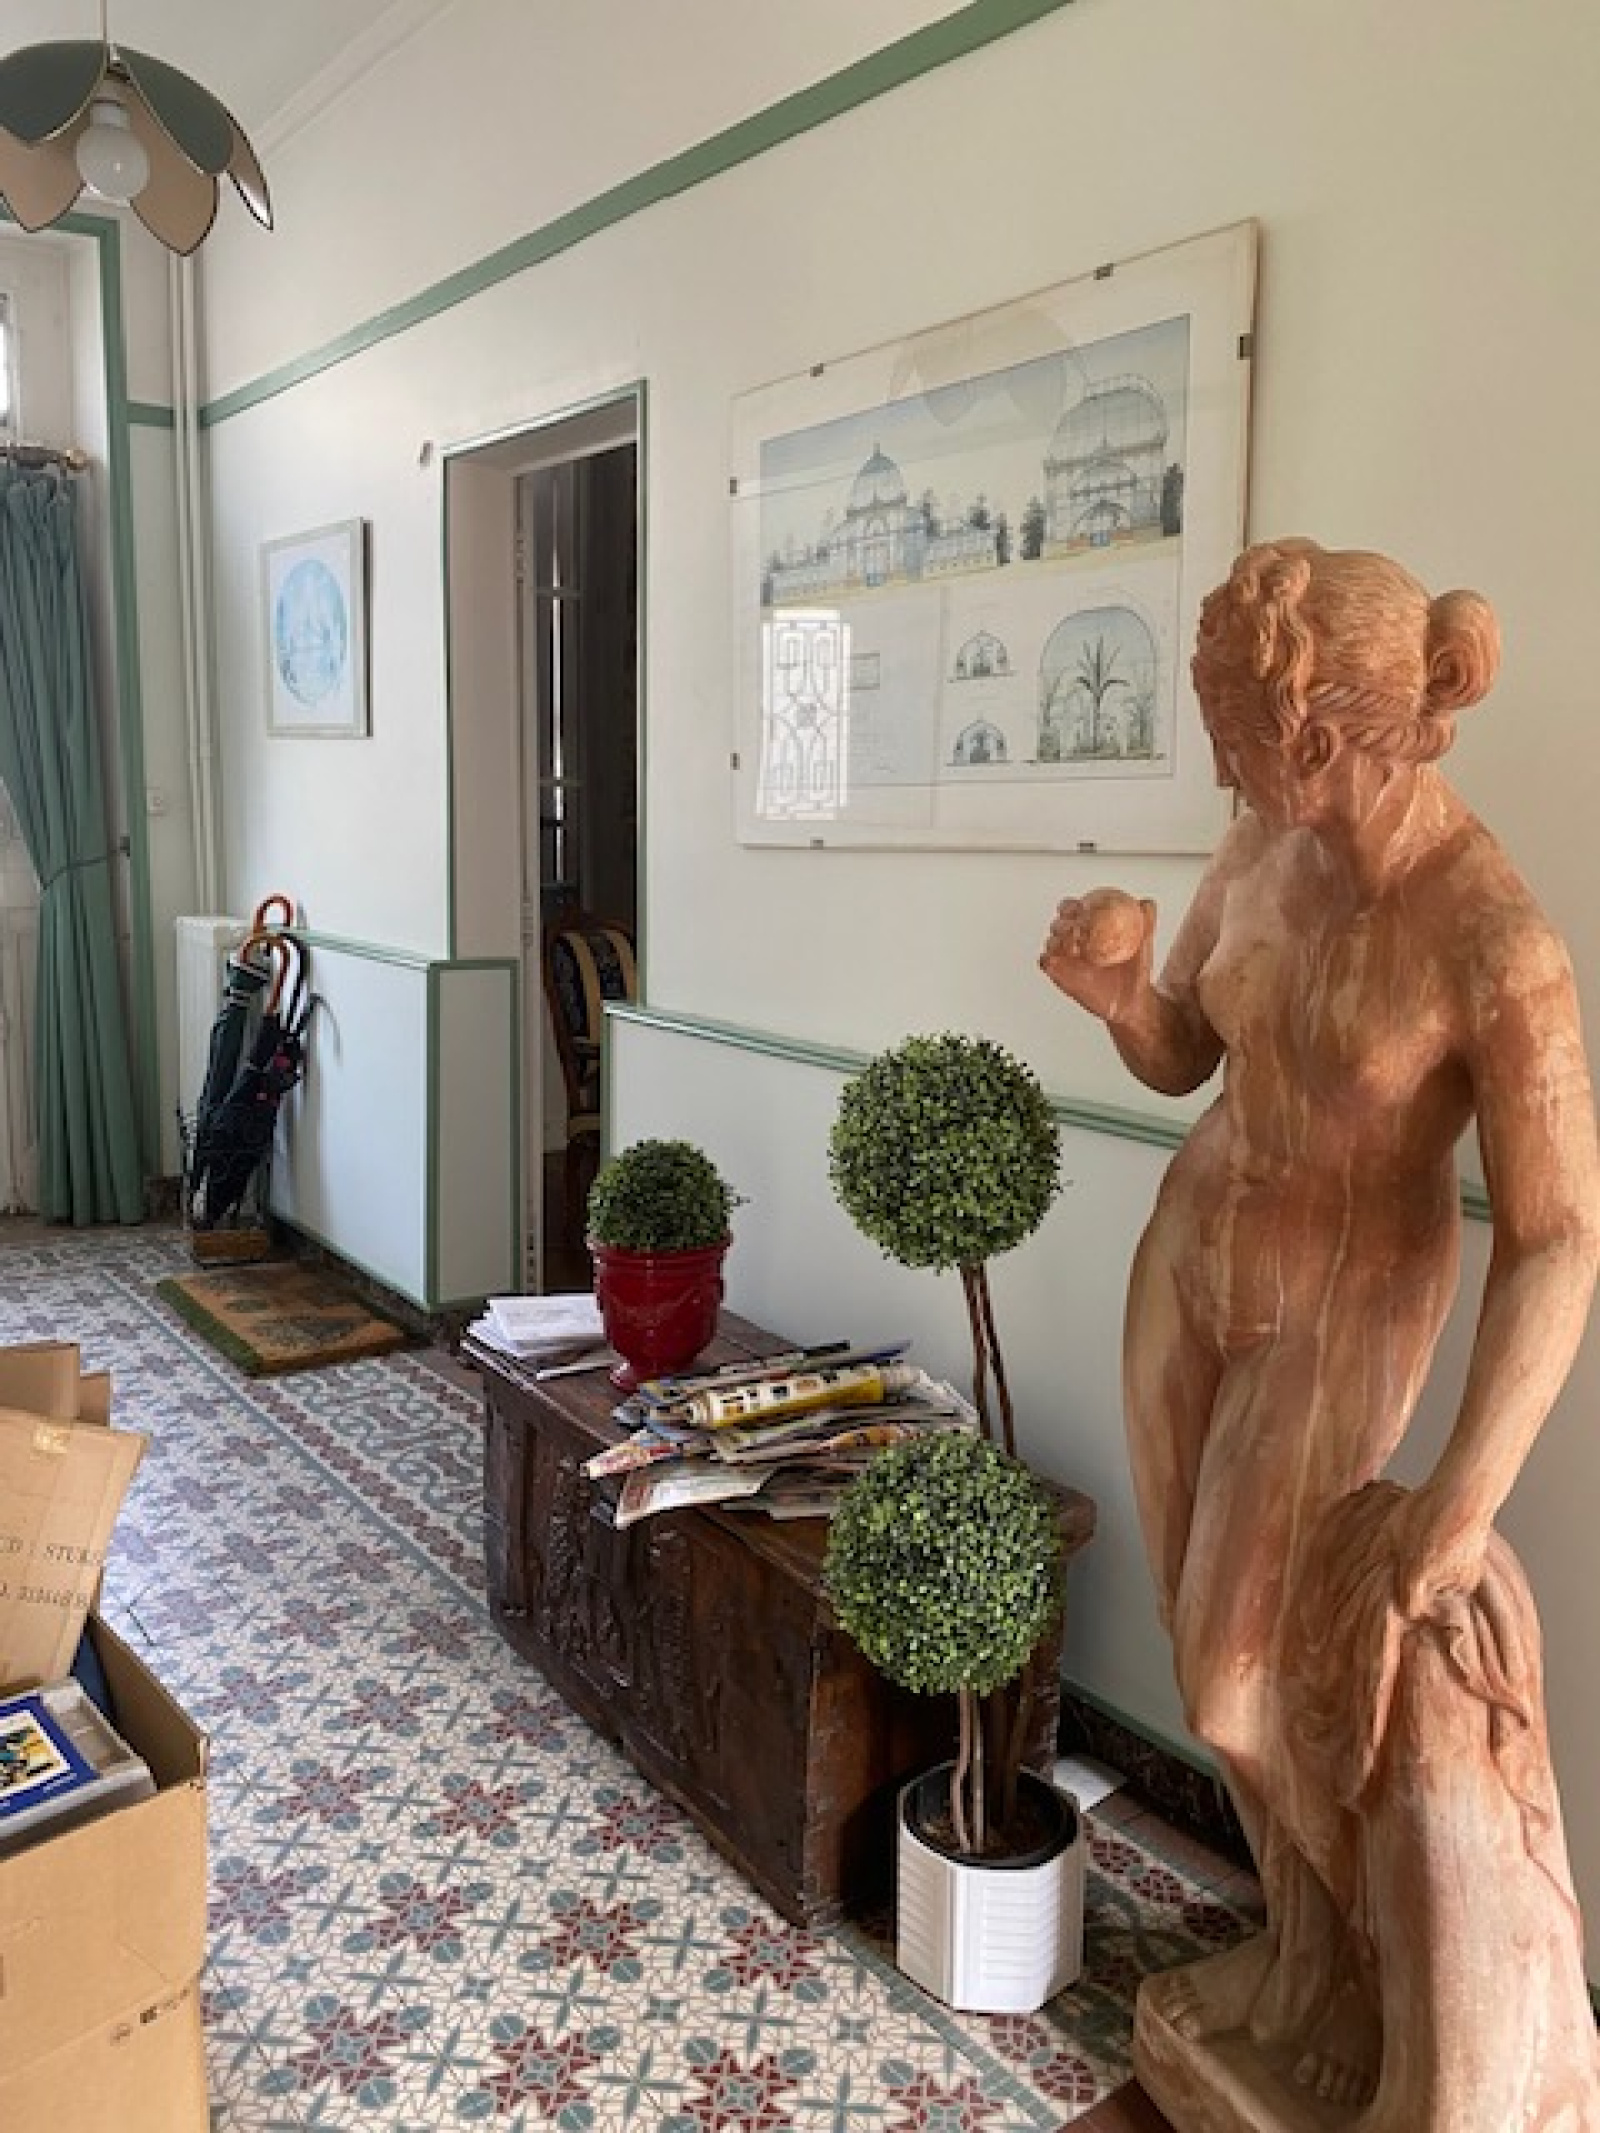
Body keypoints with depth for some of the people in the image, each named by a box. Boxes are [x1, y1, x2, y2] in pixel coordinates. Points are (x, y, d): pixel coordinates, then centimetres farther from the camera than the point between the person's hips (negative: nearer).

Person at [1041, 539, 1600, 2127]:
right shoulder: (1259, 847, -8)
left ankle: (1349, 1980, 34)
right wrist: (1110, 993, -18)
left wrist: (1466, 1494, -31)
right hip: (1190, 1244, 6)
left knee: (1252, 1650, 4)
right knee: (1213, 1629, 14)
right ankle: (1311, 1947, 38)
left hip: (1343, 1303, -6)